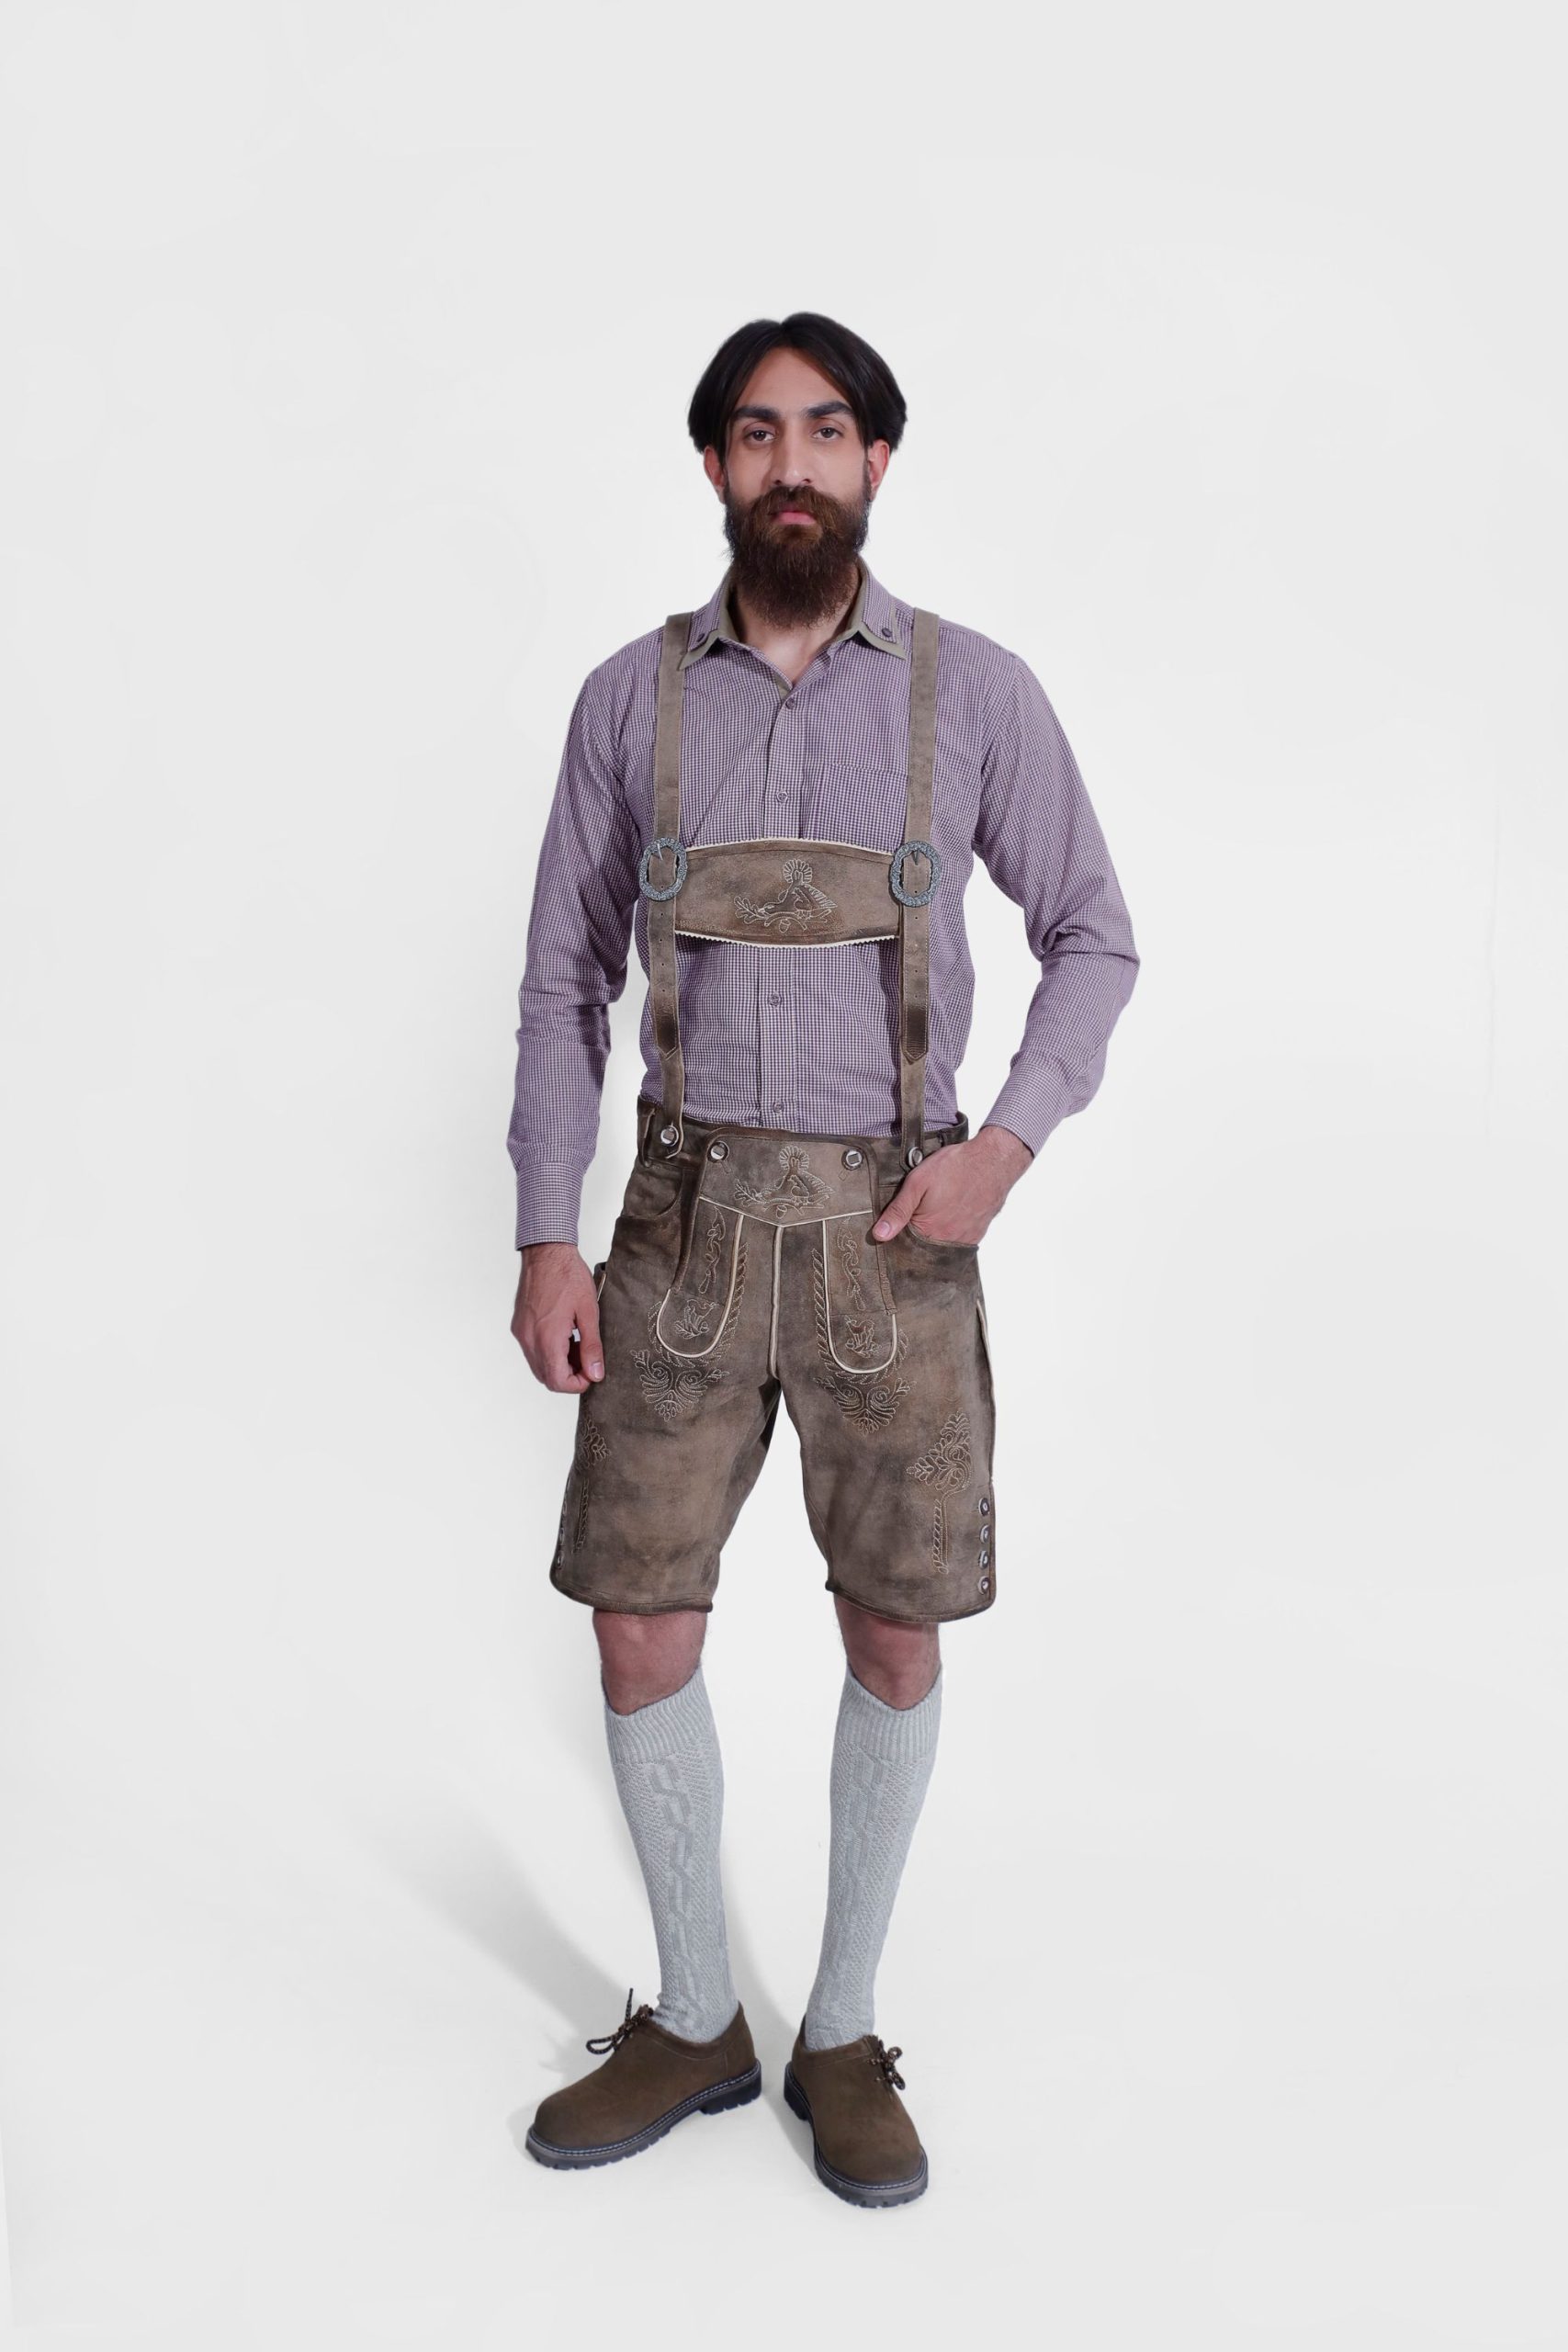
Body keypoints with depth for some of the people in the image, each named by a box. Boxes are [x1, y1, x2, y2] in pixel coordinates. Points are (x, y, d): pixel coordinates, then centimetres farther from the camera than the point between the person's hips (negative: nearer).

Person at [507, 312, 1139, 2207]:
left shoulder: (974, 690, 0)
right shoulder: (631, 696, 4)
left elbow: (1092, 938, 7)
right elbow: (564, 978, 7)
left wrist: (1005, 1145, -9)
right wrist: (545, 1239, -1)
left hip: (892, 1229, -1)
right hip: (686, 1220, 2)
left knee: (895, 1641, 5)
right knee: (642, 1637, 3)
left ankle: (843, 2036, 27)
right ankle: (692, 2021, 26)